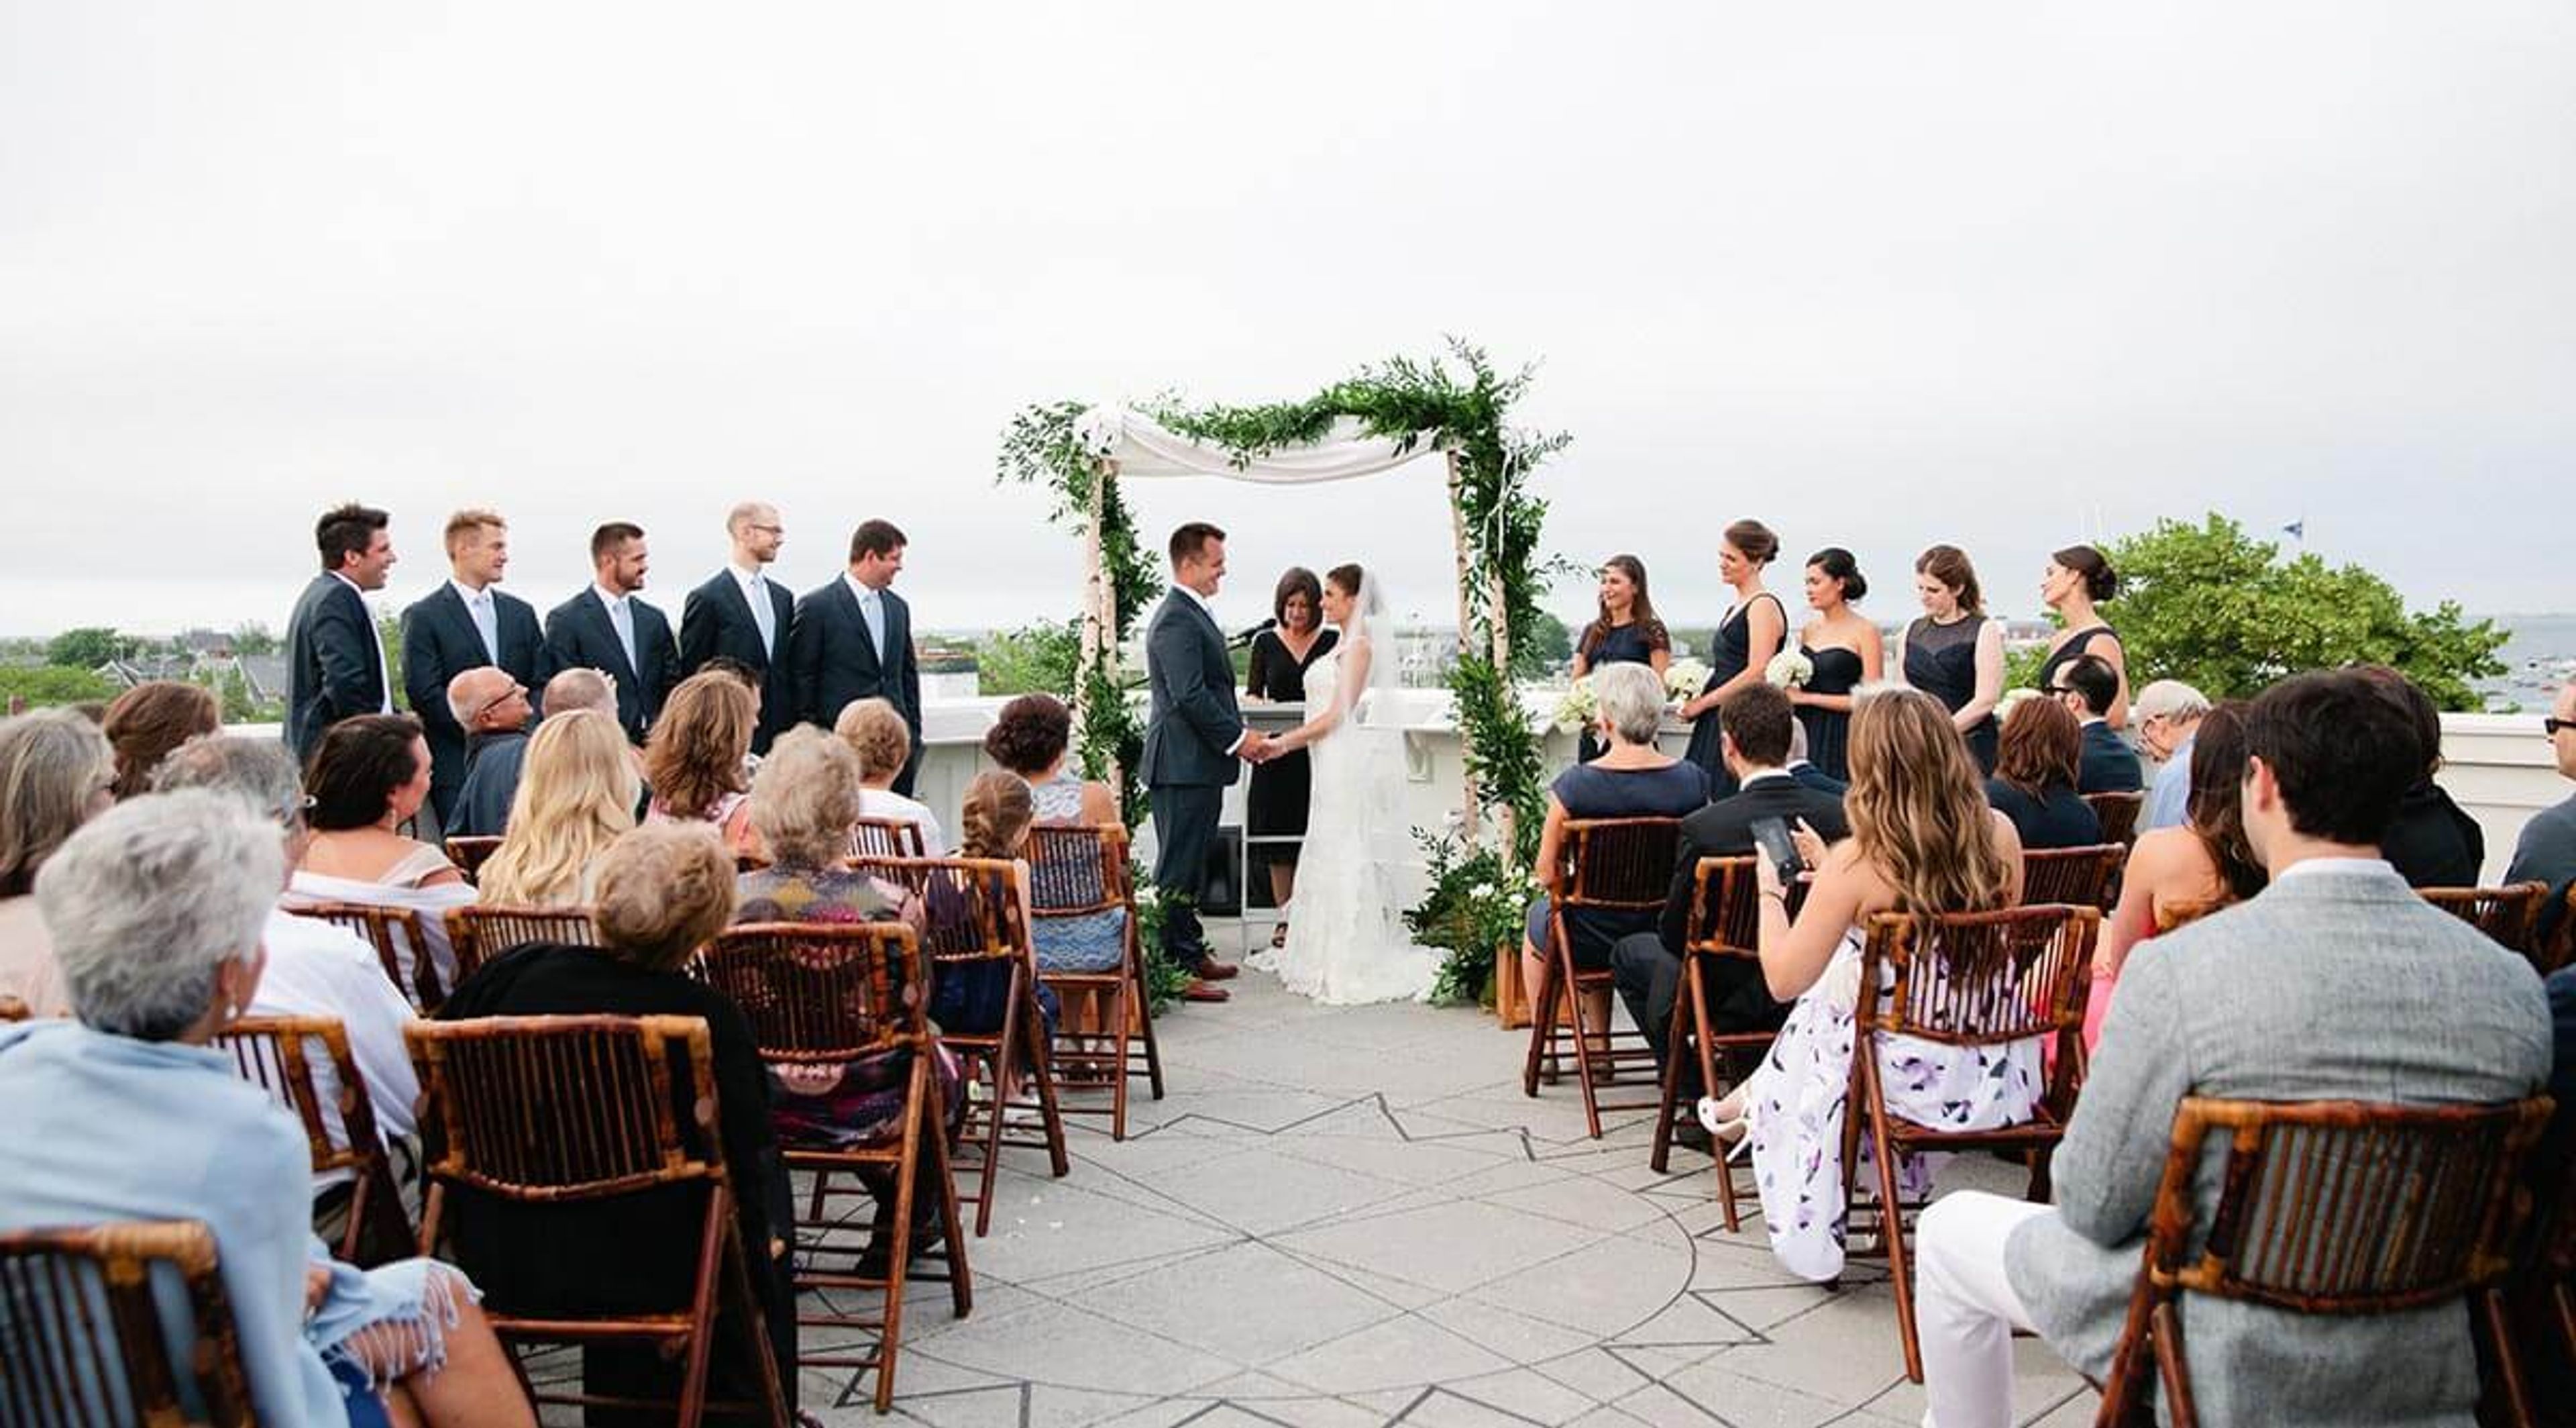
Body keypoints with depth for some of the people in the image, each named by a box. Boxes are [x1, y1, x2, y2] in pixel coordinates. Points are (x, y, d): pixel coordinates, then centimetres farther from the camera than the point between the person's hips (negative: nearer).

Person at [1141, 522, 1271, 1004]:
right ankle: (1176, 970, -2)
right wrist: (1237, 738, -16)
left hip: (1199, 764, 11)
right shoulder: (1176, 620, -16)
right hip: (1184, 765, -11)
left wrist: (1238, 735, 13)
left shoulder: (1195, 614, 17)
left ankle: (1192, 953, 26)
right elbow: (1189, 696, -22)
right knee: (1179, 868, -6)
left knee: (1192, 865, 17)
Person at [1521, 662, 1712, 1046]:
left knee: (1537, 916, 32)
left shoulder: (1575, 785, -22)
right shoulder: (1692, 780, -12)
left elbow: (1547, 870, -13)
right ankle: (1597, 1043, 43)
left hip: (1594, 939, -3)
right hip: (1670, 934, 4)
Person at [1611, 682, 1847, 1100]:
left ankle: (1696, 1093, 18)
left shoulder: (1703, 827, -24)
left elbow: (1674, 935, -12)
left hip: (1731, 1002, -5)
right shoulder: (1840, 814, -14)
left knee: (1629, 951, 21)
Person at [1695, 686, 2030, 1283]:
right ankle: (1752, 1103, 44)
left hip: (1920, 1083, -5)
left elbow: (1784, 980, -13)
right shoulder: (1999, 833, -6)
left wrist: (1770, 890, 2)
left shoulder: (1857, 862, -20)